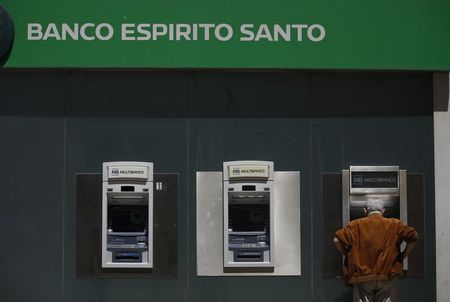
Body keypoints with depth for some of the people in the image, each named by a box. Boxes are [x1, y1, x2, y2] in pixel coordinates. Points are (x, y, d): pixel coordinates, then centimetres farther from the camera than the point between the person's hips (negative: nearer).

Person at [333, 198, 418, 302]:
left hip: (362, 278, -1)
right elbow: (413, 236, 0)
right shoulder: (394, 225, 6)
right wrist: (402, 256, 8)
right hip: (386, 278, 1)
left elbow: (337, 240, -6)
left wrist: (347, 254, 9)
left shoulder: (356, 225, 3)